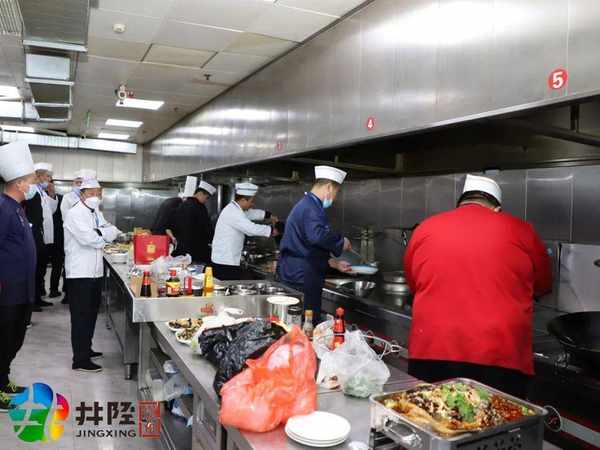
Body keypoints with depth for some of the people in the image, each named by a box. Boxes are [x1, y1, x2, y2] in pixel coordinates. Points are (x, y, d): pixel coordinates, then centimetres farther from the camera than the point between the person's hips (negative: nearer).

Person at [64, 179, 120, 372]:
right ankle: (80, 360, 4)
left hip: (94, 272, 9)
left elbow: (113, 232, 12)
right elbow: (87, 237, -24)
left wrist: (97, 234, -7)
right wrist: (103, 237, -6)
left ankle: (86, 349, 32)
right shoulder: (75, 213, -12)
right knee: (81, 317, -3)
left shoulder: (94, 213, 16)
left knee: (91, 313, 18)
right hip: (80, 273, -9)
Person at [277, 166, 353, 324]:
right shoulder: (311, 208, -15)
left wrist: (335, 264, 26)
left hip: (292, 275, 10)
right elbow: (318, 236, -36)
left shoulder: (305, 204, 19)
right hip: (302, 279, -10)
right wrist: (341, 241, -17)